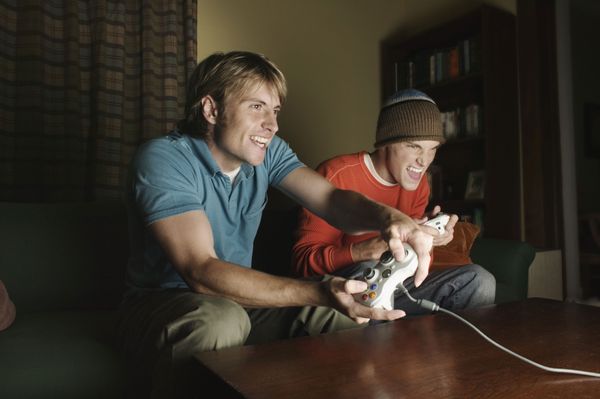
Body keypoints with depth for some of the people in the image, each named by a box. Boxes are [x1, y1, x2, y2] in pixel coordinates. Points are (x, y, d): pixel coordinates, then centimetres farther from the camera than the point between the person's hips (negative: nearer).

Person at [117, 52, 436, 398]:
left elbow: (330, 198, -16)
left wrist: (388, 217, -40)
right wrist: (320, 293, -43)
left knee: (351, 319, -14)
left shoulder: (269, 152, -3)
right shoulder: (162, 159, -21)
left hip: (236, 299, 5)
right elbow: (202, 273, -32)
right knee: (221, 319, -38)